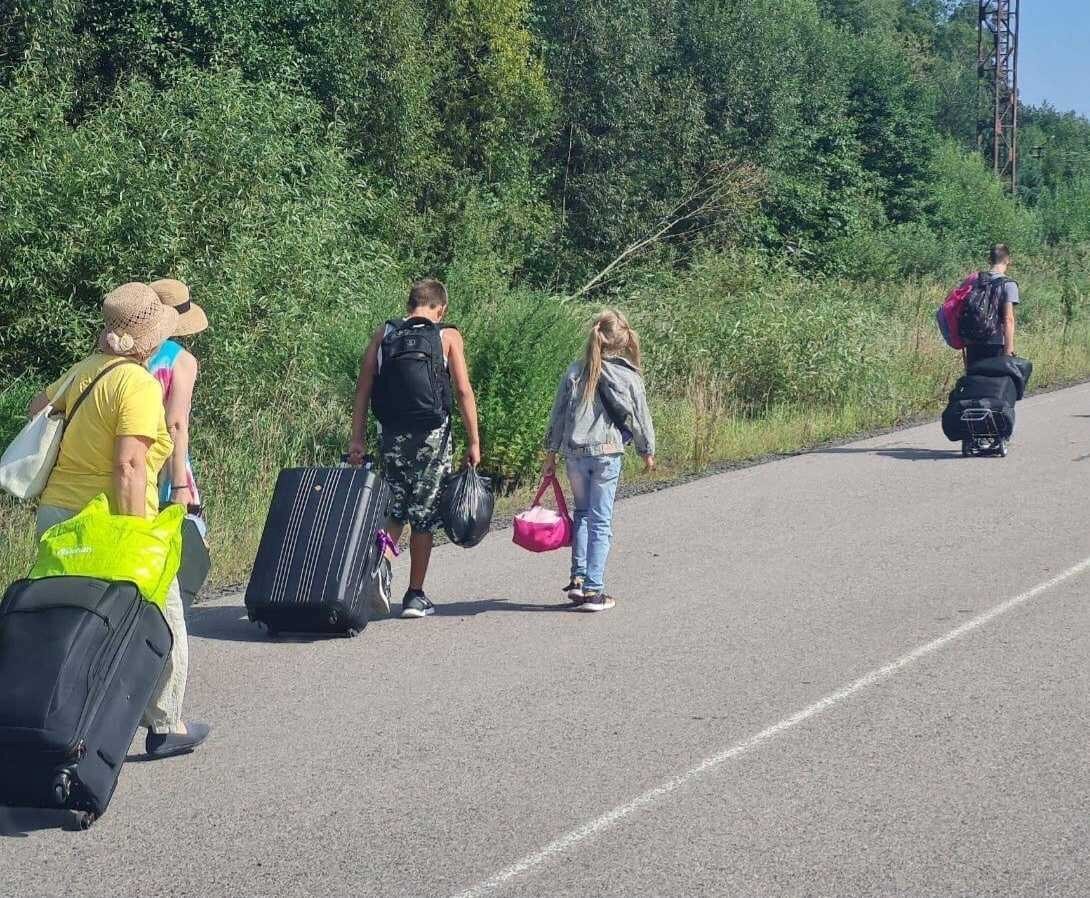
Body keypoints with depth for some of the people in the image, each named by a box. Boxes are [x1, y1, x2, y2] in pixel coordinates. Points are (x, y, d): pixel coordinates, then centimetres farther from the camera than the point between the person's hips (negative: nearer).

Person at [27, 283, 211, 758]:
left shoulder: (83, 370, 9)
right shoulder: (139, 384, -15)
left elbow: (38, 407, 28)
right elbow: (129, 467, -23)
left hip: (55, 513, 7)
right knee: (164, 624, 11)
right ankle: (165, 727, 18)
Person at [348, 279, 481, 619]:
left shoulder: (383, 334, 8)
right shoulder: (448, 336, 2)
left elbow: (363, 389, 2)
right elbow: (464, 391, -4)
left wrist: (358, 438, 4)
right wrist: (474, 442, 1)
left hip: (392, 435, 2)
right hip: (432, 436, -2)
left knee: (394, 509, 15)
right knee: (424, 515, 6)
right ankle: (415, 596, 11)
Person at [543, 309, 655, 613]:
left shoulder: (575, 372, 3)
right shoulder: (629, 377, -4)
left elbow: (558, 415, 5)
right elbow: (640, 418, 4)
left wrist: (550, 454, 13)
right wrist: (648, 452, 20)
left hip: (573, 452, 3)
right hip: (607, 452, -3)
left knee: (582, 513, 19)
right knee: (601, 521, 3)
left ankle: (578, 579, 12)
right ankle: (593, 590, 1)